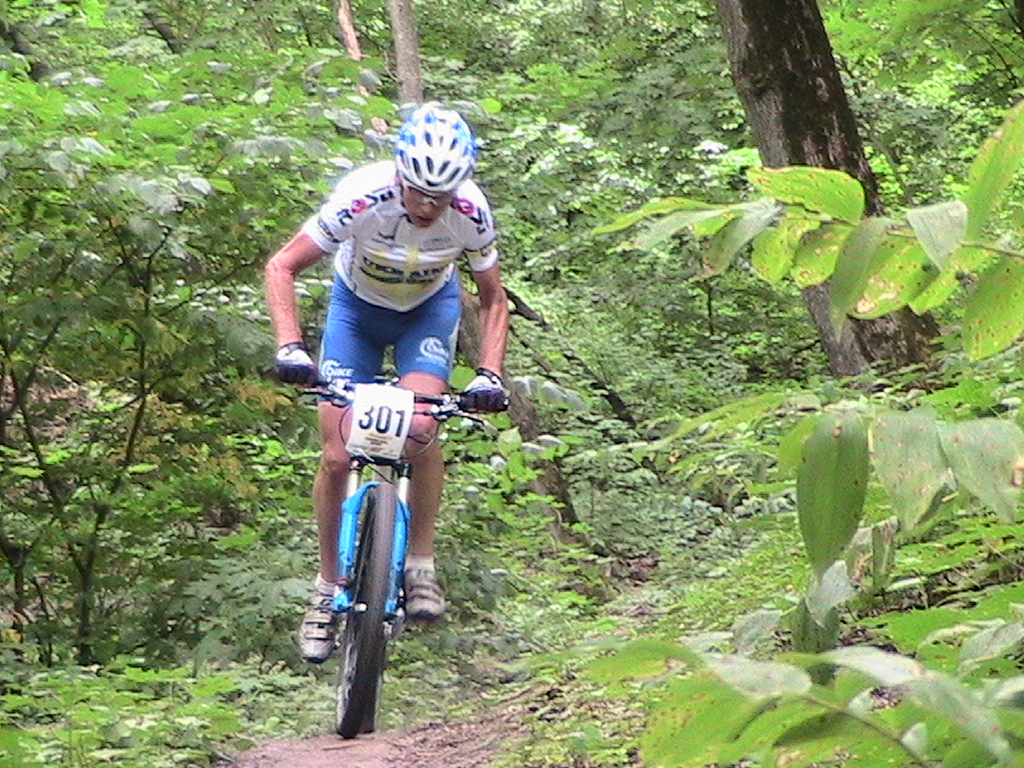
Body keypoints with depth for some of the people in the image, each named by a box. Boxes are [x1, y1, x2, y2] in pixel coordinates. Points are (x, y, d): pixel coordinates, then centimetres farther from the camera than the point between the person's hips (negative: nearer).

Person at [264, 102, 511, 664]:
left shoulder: (471, 212, -27)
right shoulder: (362, 198, -34)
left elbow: (493, 298, -10)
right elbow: (281, 267, -24)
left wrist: (490, 373, -23)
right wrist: (289, 347, -37)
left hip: (429, 308, 0)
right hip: (358, 306, 0)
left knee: (419, 425, -27)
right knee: (337, 456, -9)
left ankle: (421, 565, -9)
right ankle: (327, 587, 10)